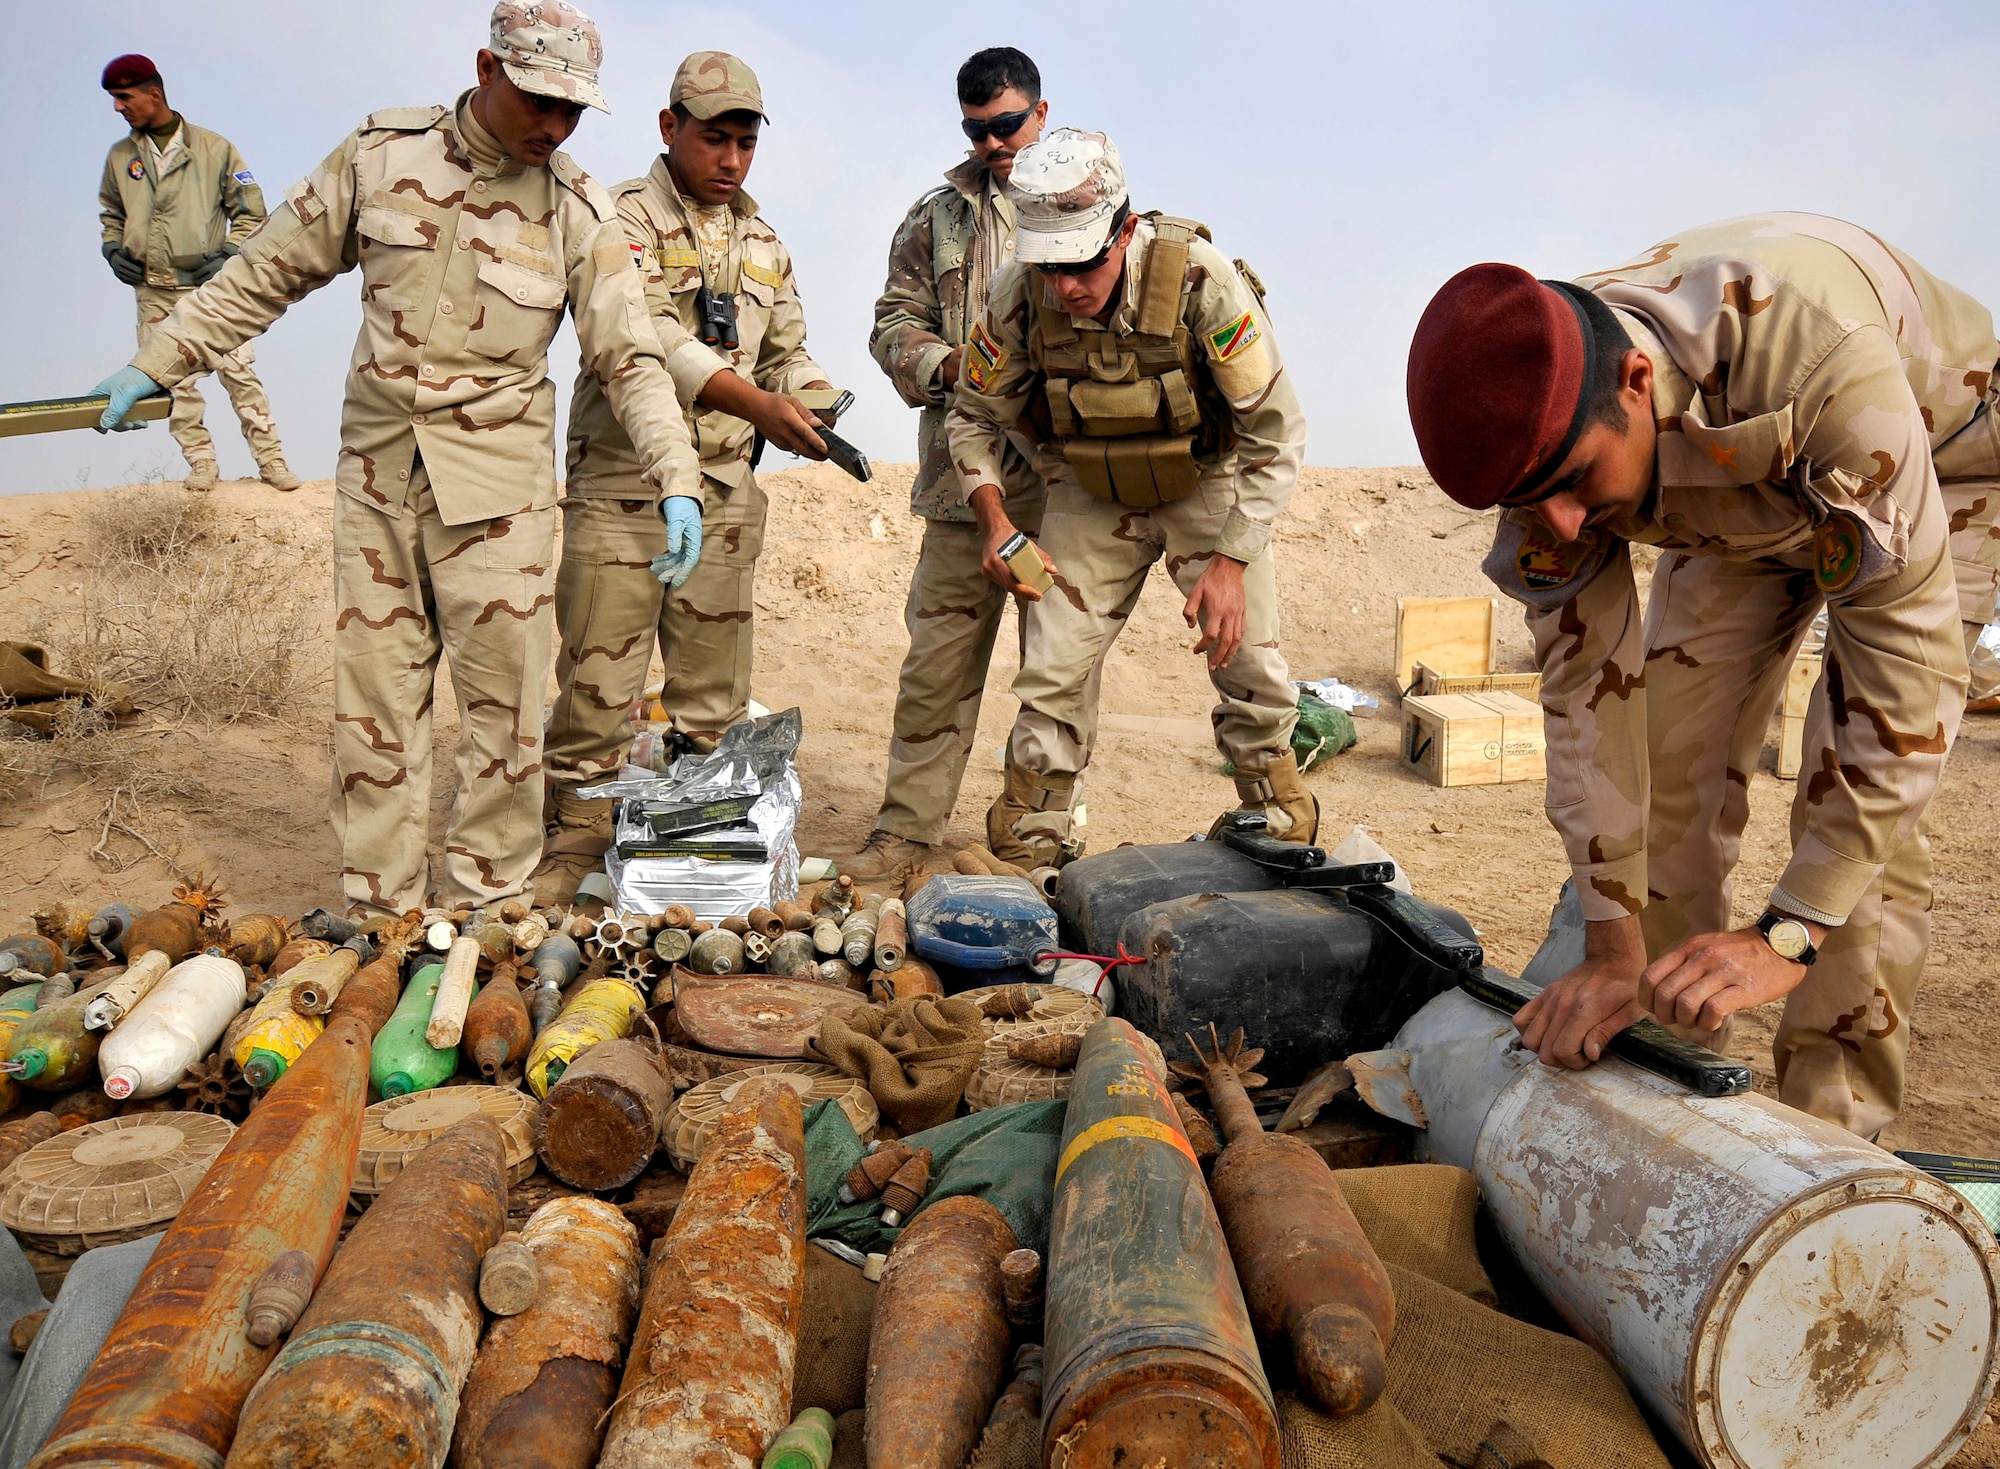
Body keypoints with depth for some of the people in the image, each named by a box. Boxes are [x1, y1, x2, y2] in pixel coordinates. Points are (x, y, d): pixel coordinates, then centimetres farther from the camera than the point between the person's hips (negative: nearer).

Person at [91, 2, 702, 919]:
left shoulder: (577, 210, -2)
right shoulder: (383, 155, 1)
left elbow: (631, 360, -4)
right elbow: (271, 271, 9)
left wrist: (677, 483, -17)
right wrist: (158, 362, 10)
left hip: (496, 481, -1)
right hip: (377, 466, 2)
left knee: (503, 702, 0)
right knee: (373, 699, 5)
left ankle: (484, 910, 15)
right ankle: (375, 914, 16)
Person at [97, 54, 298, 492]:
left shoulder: (214, 148, -1)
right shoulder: (120, 157, 10)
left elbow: (251, 211, 4)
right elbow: (110, 213, 25)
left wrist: (230, 254, -8)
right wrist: (113, 248, 7)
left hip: (210, 287, -3)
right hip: (154, 292, 4)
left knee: (239, 372, -7)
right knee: (174, 382, 2)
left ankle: (270, 460, 0)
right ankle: (201, 462, 11)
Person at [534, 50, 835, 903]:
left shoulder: (762, 243, 17)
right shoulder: (622, 218, -3)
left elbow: (788, 354, 20)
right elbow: (642, 334, -19)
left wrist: (815, 409, -4)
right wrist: (753, 403, -31)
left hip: (725, 493, 5)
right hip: (622, 487, -5)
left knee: (715, 690, 10)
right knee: (598, 680, -3)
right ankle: (576, 834, 11)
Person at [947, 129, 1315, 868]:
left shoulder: (1199, 280, -28)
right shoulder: (1018, 294, -21)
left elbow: (1276, 432, -21)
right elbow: (973, 415, -2)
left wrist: (1231, 562, -25)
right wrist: (995, 519, -18)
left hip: (1207, 487, -2)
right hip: (1089, 498, 2)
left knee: (1251, 667, -6)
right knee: (1050, 674, -4)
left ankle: (1285, 848, 14)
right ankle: (1025, 855, 11)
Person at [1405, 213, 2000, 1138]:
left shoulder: (1822, 362, -45)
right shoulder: (1544, 420, -28)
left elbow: (1908, 658, -41)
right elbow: (1584, 673, -24)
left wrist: (1787, 934, -43)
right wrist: (1613, 949, -26)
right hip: (1733, 507, 4)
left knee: (1857, 811, -17)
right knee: (1667, 773, -3)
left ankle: (1828, 1137, -3)